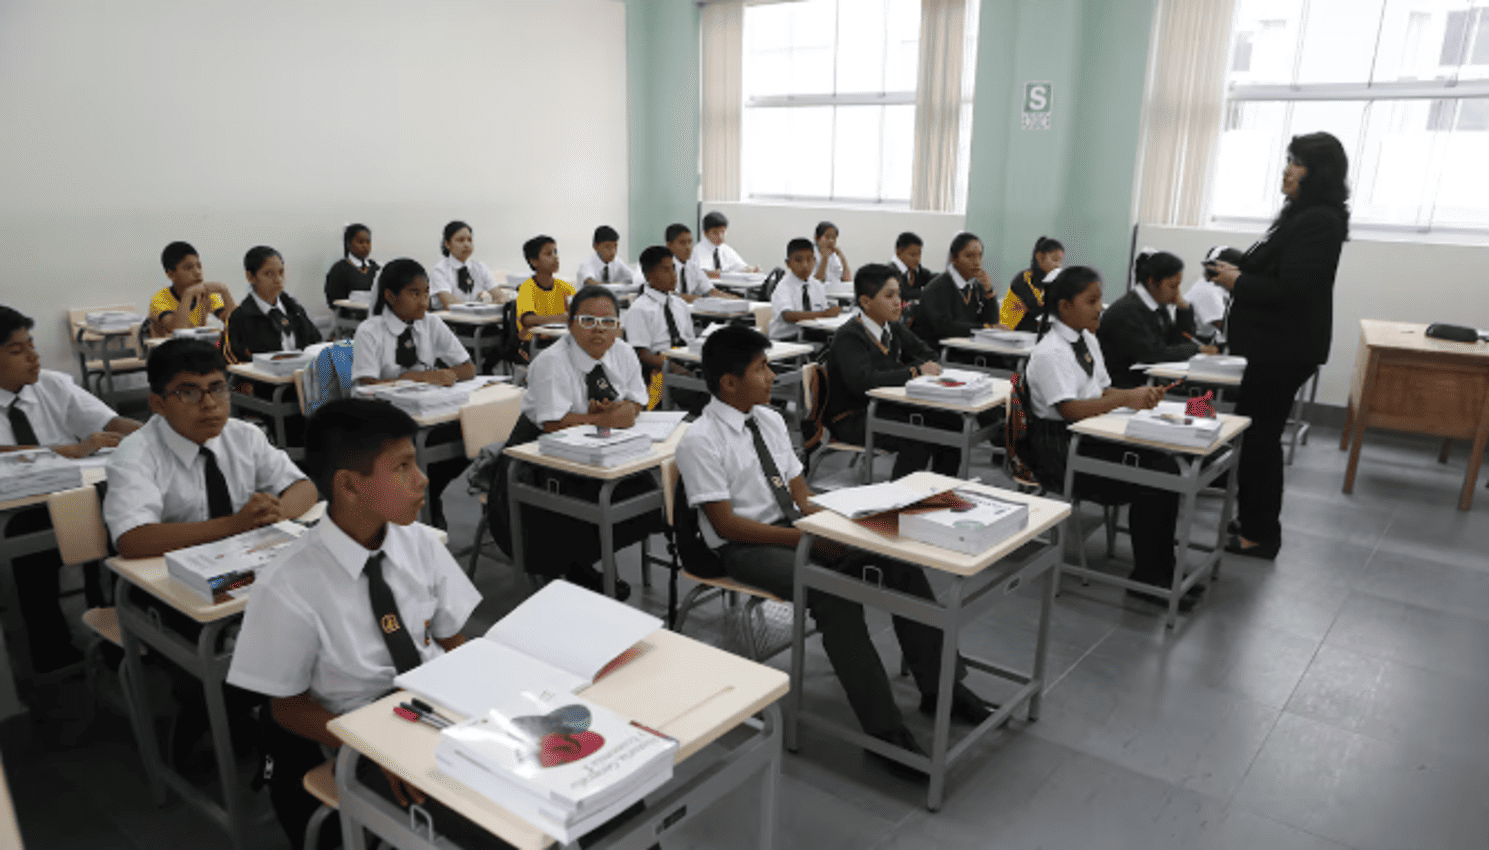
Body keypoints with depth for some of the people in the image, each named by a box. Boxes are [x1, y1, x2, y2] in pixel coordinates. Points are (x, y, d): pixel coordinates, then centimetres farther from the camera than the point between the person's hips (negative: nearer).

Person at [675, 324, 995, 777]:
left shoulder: (770, 420, 8)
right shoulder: (700, 441, -14)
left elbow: (800, 494, 11)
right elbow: (726, 524, -17)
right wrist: (806, 539, -21)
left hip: (795, 525, 7)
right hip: (744, 546, -7)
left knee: (898, 557, -11)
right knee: (835, 594, -32)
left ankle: (939, 687, -1)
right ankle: (884, 728, -22)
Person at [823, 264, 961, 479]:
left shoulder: (893, 329, 11)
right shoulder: (848, 337, -14)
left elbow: (927, 355, 21)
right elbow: (862, 381, -30)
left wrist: (928, 367, -5)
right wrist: (914, 372, -24)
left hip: (887, 408, 8)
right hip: (851, 419, -8)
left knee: (954, 423, -10)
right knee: (919, 438, -30)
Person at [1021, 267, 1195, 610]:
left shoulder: (1088, 340, 13)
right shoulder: (1049, 353, -16)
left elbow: (1102, 392, 16)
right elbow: (1071, 408, -25)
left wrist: (1140, 395, -3)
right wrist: (1126, 398, -25)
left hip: (1090, 440, 9)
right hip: (1060, 451, -8)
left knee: (1165, 466, -9)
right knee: (1148, 486, -19)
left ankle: (1162, 571, 0)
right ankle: (1146, 579, -3)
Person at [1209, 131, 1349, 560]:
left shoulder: (1317, 221, -17)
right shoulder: (1307, 217, 15)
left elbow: (1292, 291, -24)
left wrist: (1238, 282, -13)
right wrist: (1239, 268, 6)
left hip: (1284, 348, -11)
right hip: (1277, 344, 11)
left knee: (1258, 436, -4)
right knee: (1260, 434, 16)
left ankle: (1258, 535, 5)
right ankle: (1259, 526, 27)